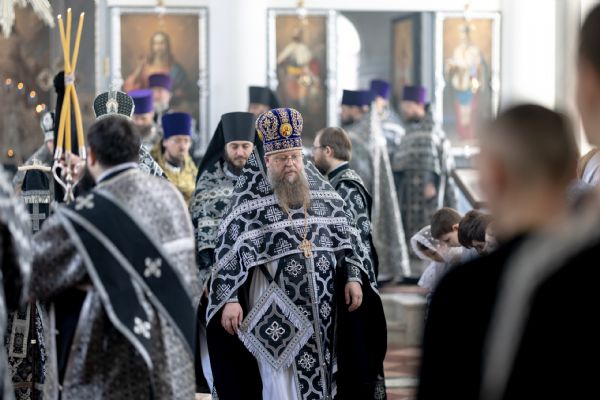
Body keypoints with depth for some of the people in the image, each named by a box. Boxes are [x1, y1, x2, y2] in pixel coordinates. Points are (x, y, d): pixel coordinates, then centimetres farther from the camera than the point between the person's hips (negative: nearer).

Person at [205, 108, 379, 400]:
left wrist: (352, 277, 4)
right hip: (276, 306, -4)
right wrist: (229, 299, -15)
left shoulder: (320, 189, 7)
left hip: (320, 305, 4)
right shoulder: (251, 200, -6)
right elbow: (230, 250, -9)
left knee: (316, 374, 9)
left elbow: (344, 235, 11)